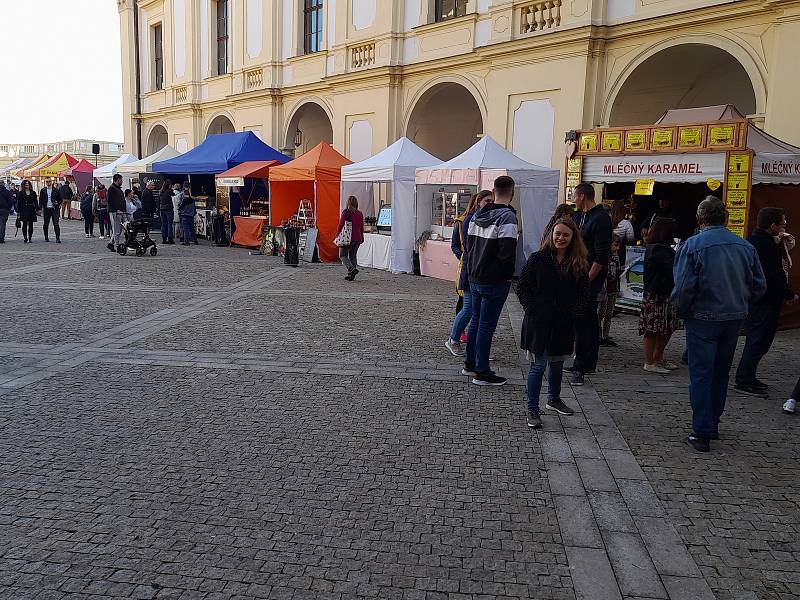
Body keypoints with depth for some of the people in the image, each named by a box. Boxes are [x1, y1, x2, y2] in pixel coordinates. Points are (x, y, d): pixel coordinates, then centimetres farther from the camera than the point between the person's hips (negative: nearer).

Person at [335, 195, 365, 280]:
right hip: (357, 238, 5)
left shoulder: (346, 212, -8)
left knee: (343, 255, 5)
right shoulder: (360, 214, 7)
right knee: (353, 256, 14)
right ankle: (350, 274, 12)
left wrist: (337, 234, -5)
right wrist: (362, 238, 21)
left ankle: (352, 269, -16)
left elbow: (341, 224, -14)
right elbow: (361, 228, 13)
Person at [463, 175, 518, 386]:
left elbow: (468, 246, 14)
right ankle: (482, 373, 9)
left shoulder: (477, 215, 8)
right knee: (486, 325, 0)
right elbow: (507, 252, -22)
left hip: (474, 279, 7)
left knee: (476, 321, 19)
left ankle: (469, 364, 29)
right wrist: (509, 275, -8)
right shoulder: (507, 216, -16)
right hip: (495, 281, -7)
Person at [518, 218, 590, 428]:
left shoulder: (579, 265, 2)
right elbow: (522, 287, -2)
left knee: (557, 363, 18)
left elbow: (584, 294, 9)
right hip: (539, 321, -3)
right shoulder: (538, 259, -5)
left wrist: (574, 312, -4)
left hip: (563, 323, 3)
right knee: (538, 365, -1)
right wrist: (530, 309, -11)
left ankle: (554, 399, 38)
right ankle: (532, 409, 8)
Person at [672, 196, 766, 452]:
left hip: (703, 318, -5)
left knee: (701, 374, 2)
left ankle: (702, 433, 3)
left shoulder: (693, 245, -13)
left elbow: (683, 287, -17)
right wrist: (739, 305, 18)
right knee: (721, 373, 18)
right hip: (735, 318, 5)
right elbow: (759, 286, 5)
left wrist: (681, 311, -1)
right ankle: (713, 424, 30)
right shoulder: (745, 246, 1)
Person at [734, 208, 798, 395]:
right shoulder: (768, 244, -19)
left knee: (755, 340, 18)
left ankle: (746, 377, 26)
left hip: (752, 300, 10)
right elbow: (775, 276, -21)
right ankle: (744, 381, 0)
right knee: (759, 342, -4)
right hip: (766, 302, -10)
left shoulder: (751, 241, 11)